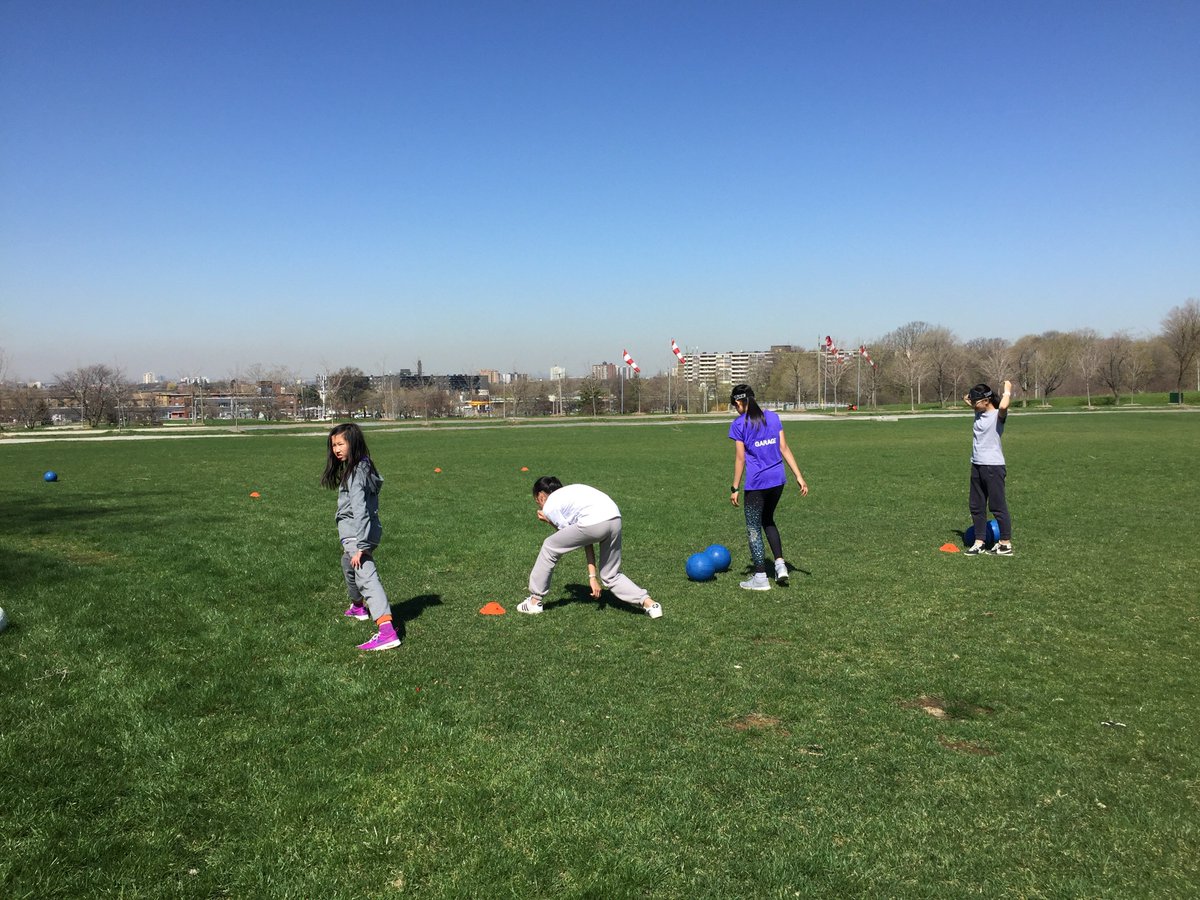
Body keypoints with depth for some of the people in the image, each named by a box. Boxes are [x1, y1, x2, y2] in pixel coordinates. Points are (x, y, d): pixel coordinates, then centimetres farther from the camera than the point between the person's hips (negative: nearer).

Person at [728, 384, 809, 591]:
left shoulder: (739, 424, -8)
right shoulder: (772, 417, 6)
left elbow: (740, 458, -8)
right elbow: (784, 449, 4)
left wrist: (734, 488, -2)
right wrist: (799, 476, 7)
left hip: (756, 483, -5)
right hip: (778, 479, 6)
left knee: (753, 529, 7)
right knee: (768, 520, 25)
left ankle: (760, 578, 11)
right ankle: (780, 563, 15)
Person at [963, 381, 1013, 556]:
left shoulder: (998, 415, -11)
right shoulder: (979, 413, 10)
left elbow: (1003, 406, -36)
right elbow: (967, 399, 30)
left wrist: (1007, 391, -19)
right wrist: (970, 397, 10)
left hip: (993, 466, -8)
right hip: (976, 466, 8)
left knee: (998, 506, -1)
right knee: (976, 506, 11)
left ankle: (1006, 544, 7)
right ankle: (979, 543, 18)